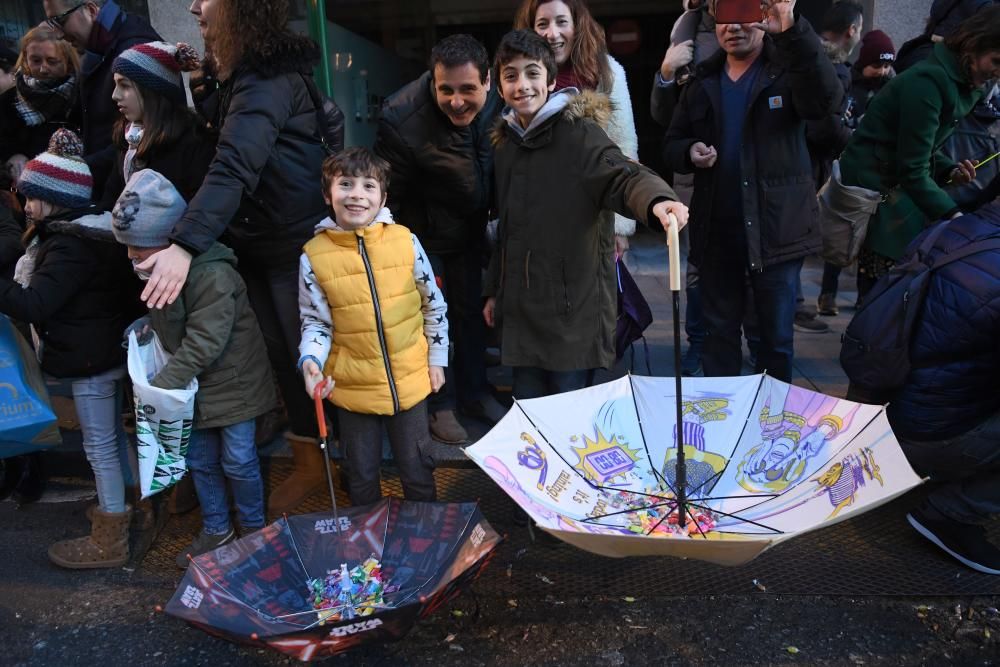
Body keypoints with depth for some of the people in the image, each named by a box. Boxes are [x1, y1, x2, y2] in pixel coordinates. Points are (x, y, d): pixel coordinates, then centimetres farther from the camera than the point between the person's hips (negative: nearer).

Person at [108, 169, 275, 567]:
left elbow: (204, 343, -28)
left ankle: (254, 529, 28)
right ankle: (216, 530, 34)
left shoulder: (213, 275, -27)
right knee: (200, 460, 16)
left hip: (231, 383, -8)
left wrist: (162, 385, -26)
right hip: (192, 384, 8)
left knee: (237, 460, 5)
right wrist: (149, 328, 1)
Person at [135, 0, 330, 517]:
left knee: (302, 353, 3)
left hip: (295, 243, -8)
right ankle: (308, 458, 26)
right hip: (252, 243, 8)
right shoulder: (232, 76, 9)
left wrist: (185, 245, -43)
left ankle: (313, 459, 20)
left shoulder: (269, 82, -22)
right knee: (279, 352, 11)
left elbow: (234, 166, -35)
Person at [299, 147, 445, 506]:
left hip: (410, 380, 1)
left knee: (417, 470, 19)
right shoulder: (314, 255, -10)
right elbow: (315, 321, -1)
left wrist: (437, 358, 5)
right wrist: (311, 360, -20)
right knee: (362, 478, 19)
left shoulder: (405, 240, -8)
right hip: (353, 387, 0)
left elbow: (434, 305, 4)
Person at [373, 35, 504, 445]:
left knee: (471, 311, 15)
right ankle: (439, 404, 22)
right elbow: (389, 194, -19)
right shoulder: (402, 118, -30)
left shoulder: (498, 104, -15)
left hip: (470, 227, 5)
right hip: (422, 233, -5)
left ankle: (474, 392, 34)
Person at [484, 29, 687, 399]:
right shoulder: (506, 144, 13)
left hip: (573, 309, -6)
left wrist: (658, 200, -47)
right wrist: (494, 290, 22)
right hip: (521, 311, 6)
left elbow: (624, 175, -25)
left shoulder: (579, 133, -7)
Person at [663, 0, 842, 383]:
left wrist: (793, 32, -35)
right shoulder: (702, 82, 11)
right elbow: (671, 144, 13)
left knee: (776, 335, 9)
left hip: (776, 230, -3)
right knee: (719, 332, 14)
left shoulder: (787, 70, -2)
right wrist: (690, 152, -11)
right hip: (716, 231, 4)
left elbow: (826, 99, -23)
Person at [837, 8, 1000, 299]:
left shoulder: (957, 83, 12)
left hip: (895, 187, 9)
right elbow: (913, 170, -18)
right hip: (874, 189, -9)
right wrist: (954, 215, -19)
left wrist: (950, 170, 0)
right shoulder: (929, 82, -17)